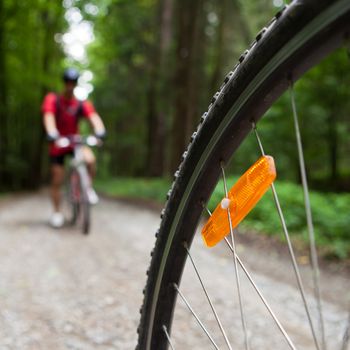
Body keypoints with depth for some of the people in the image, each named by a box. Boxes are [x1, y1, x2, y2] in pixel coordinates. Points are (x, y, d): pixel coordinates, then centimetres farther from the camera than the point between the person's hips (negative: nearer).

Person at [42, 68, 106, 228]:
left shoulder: (82, 104, -7)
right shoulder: (52, 99, -11)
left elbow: (93, 117, -24)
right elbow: (49, 116, -27)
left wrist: (99, 130, -45)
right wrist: (52, 133, -46)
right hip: (58, 145, -1)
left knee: (90, 159, -30)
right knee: (57, 180, 0)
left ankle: (88, 187, -4)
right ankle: (57, 212, 19)